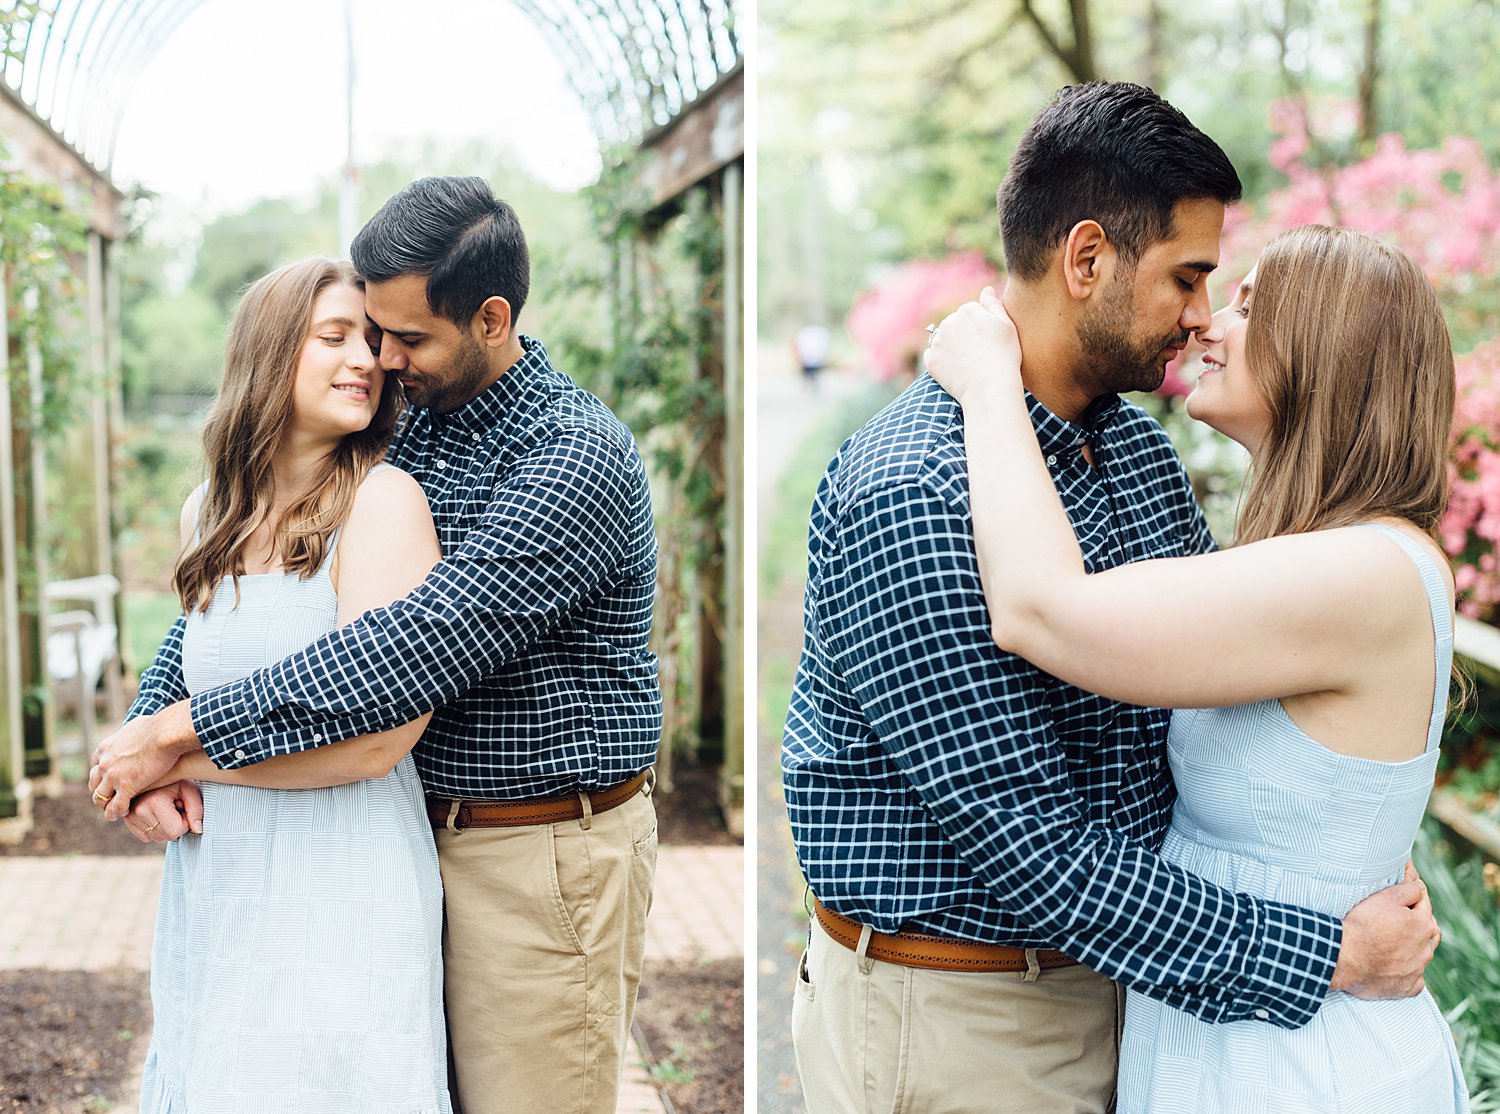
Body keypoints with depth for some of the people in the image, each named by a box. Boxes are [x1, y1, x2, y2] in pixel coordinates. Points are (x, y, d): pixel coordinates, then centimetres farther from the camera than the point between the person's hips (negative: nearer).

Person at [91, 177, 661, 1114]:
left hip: (547, 860, -7)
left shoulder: (578, 456, -18)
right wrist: (151, 721, -9)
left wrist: (187, 729, -24)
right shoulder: (395, 434, 6)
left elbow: (428, 644, -27)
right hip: (420, 841, 7)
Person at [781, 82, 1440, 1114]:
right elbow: (1028, 848, -27)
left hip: (1103, 972, 8)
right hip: (952, 1017, -8)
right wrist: (1320, 957, -22)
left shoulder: (1139, 447, 3)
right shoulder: (914, 497, -26)